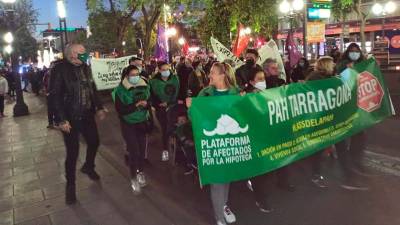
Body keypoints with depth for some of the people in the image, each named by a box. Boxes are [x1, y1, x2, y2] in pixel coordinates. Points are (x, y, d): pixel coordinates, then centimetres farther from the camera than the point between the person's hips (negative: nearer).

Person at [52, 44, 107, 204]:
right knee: (73, 152, 2)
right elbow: (56, 96, -17)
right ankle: (70, 185, 22)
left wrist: (99, 107, 12)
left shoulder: (85, 68, 6)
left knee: (94, 142, 16)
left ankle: (88, 167, 46)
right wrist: (61, 119, -21)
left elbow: (92, 89, 16)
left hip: (87, 116, 6)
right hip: (70, 119, -6)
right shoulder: (60, 69, -14)